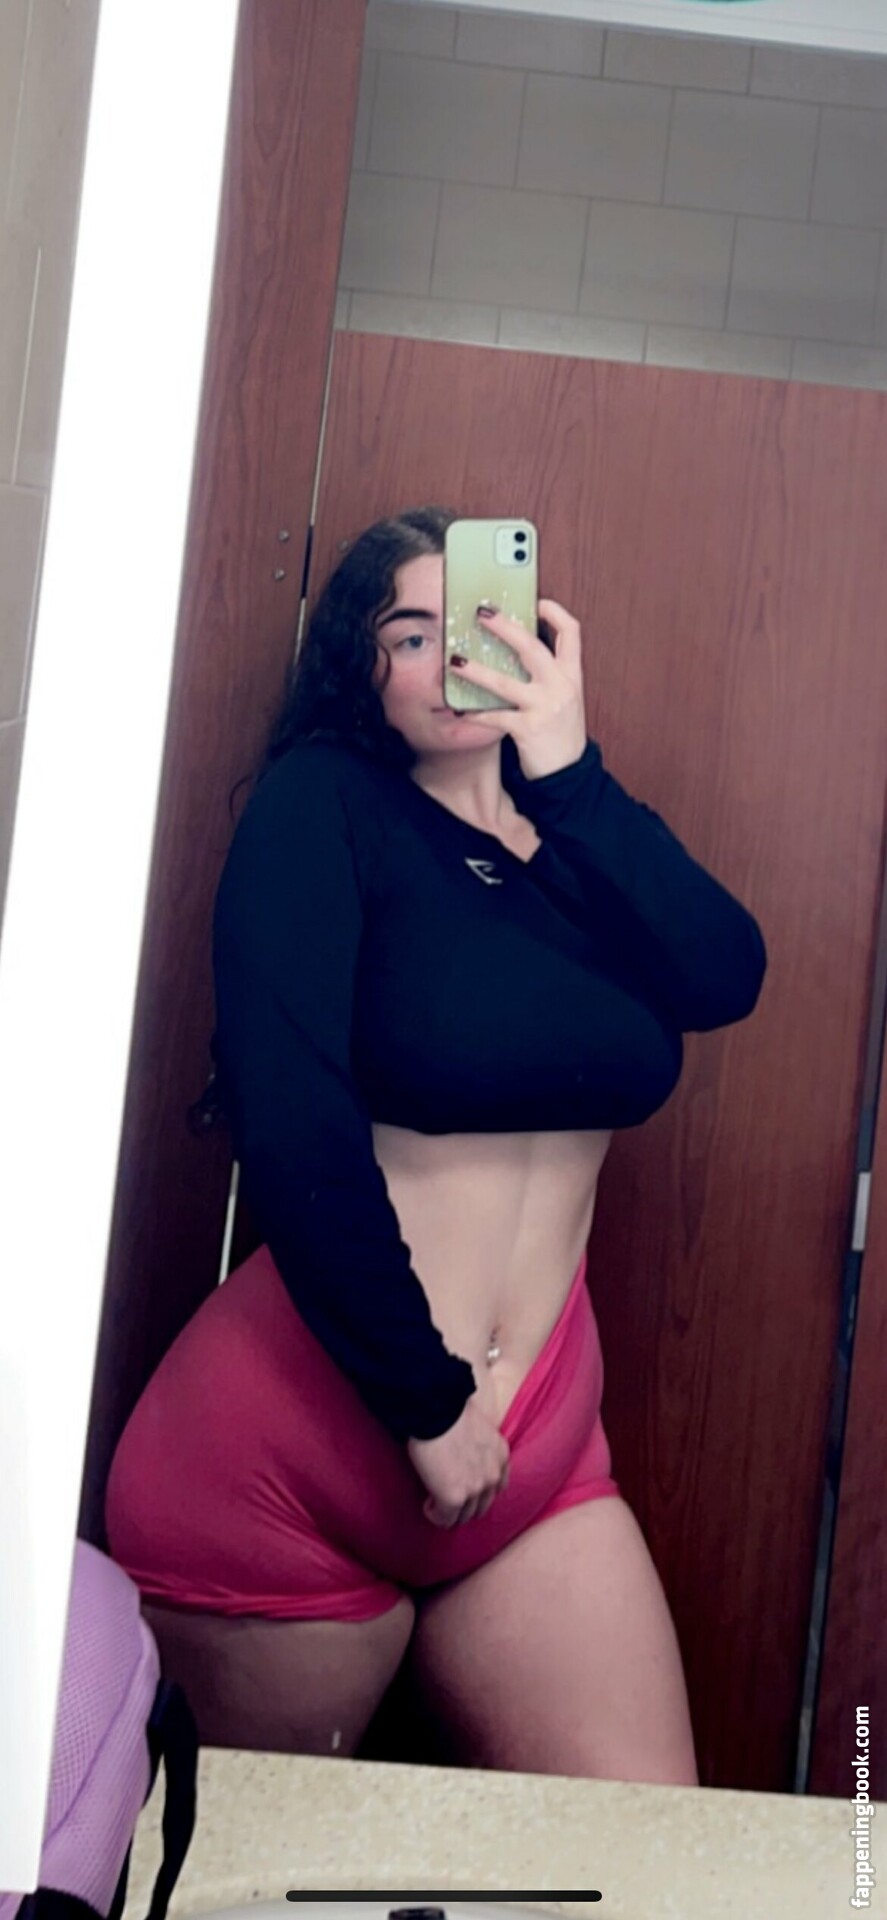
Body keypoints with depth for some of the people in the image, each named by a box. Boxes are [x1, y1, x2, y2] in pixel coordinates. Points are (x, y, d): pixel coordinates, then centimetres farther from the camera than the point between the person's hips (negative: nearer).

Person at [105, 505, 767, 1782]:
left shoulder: (573, 834, 10)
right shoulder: (325, 804, -6)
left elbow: (725, 979, -9)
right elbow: (288, 1113, -18)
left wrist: (567, 768, -17)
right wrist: (428, 1404, -15)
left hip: (539, 1439, 5)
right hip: (297, 1447, -4)